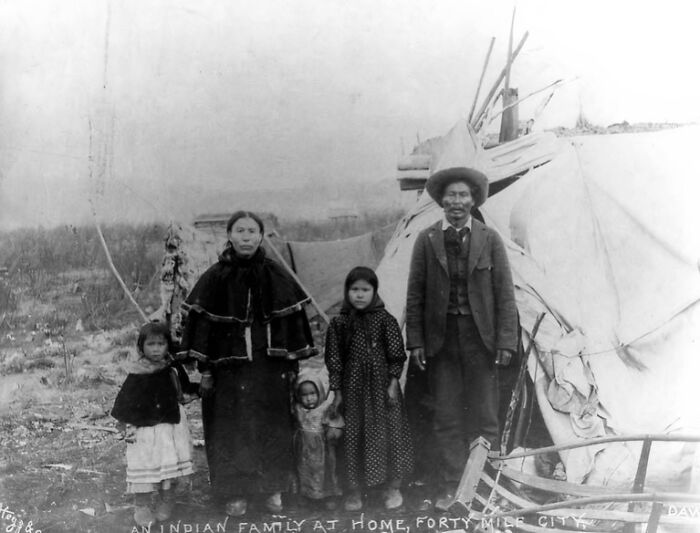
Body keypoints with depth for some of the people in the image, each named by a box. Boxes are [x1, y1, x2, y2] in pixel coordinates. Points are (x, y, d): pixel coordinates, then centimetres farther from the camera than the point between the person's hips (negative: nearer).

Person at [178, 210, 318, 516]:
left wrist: (292, 363, 1)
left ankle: (273, 488, 24)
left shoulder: (277, 276, -1)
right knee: (232, 428, 4)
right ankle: (235, 492, 19)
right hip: (229, 366, -1)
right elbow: (200, 322, -2)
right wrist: (205, 368, -4)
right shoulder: (214, 278, -4)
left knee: (273, 426, 8)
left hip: (270, 365, 1)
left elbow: (293, 319, 2)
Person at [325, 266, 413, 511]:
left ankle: (393, 487, 23)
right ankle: (355, 490, 21)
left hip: (382, 387, -1)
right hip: (353, 389, 1)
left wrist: (393, 383, -7)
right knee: (354, 436, 7)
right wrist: (337, 391, 0)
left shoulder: (385, 320, -5)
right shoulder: (339, 323, -1)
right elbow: (334, 359, 1)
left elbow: (396, 355, -2)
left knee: (388, 433, 6)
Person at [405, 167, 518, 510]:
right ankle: (451, 488, 18)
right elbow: (415, 295, 3)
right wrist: (415, 341, -2)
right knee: (446, 419, 7)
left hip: (480, 338, 0)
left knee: (484, 418, 7)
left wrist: (506, 341, -6)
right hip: (441, 339, 0)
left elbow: (504, 294, 1)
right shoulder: (426, 240, 3)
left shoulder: (489, 239, 2)